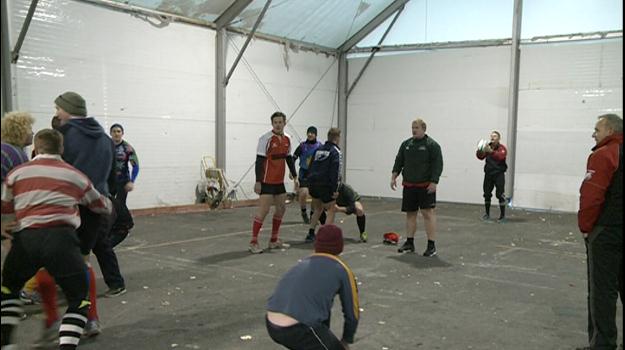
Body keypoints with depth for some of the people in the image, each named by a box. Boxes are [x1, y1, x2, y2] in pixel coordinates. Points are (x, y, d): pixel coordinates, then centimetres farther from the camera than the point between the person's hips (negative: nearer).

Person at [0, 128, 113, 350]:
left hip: (25, 239, 2)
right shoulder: (75, 175, 15)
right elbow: (102, 206, 25)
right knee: (79, 299, 10)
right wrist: (110, 205, 48)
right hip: (60, 238, -2)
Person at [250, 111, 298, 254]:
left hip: (279, 181, 8)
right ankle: (253, 242, 0)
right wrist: (258, 181, -19)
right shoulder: (266, 139, -14)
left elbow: (289, 158, 17)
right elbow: (259, 161, -16)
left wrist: (294, 176, 15)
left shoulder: (287, 139, 7)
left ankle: (274, 241, 24)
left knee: (281, 209, 12)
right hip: (267, 182, -8)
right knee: (263, 211, -8)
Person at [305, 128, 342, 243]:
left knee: (318, 209, 24)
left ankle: (310, 234, 22)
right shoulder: (335, 152, -9)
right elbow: (335, 172, -17)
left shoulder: (318, 149, 14)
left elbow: (310, 167, 17)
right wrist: (335, 189, -15)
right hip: (325, 186, -7)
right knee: (331, 211, 6)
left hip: (313, 184, 7)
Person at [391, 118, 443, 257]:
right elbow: (399, 161, 15)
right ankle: (409, 243, 19)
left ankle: (431, 245, -4)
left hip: (425, 186, -5)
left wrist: (434, 182, -18)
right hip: (409, 185, 6)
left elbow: (438, 165, -11)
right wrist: (394, 176, 5)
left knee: (428, 213, -8)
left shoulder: (432, 145, -6)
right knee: (410, 213, 10)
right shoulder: (406, 144, 11)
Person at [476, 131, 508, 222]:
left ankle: (502, 216, 0)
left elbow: (500, 156, -25)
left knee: (500, 194, -7)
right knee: (487, 194, 8)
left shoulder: (502, 148, -5)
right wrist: (480, 150, -20)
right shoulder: (488, 147, 8)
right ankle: (487, 214, 21)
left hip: (499, 174, -5)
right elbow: (480, 157, 0)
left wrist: (491, 151, -38)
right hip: (488, 174, 5)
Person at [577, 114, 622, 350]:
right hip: (616, 232, 8)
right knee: (619, 284, 16)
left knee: (603, 290, -3)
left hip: (606, 232, -8)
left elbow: (591, 197, -20)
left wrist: (585, 226, -7)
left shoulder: (603, 155, -13)